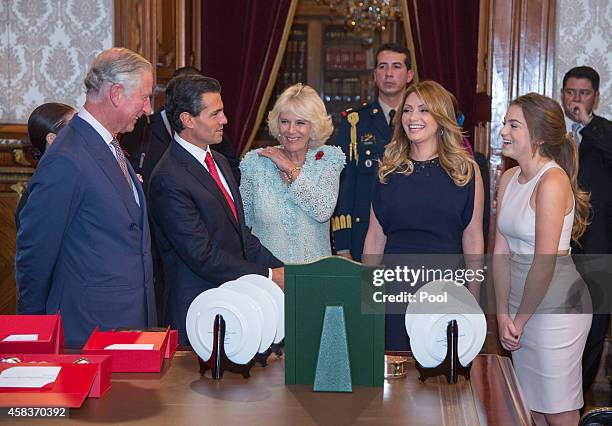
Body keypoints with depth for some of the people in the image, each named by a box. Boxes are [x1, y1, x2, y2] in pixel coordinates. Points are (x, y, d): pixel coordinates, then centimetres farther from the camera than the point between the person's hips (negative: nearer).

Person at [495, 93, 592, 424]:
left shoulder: (552, 181, -18)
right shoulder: (509, 178, 7)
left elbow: (544, 263, -19)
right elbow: (501, 251, 5)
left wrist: (520, 319, -9)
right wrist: (503, 315, -1)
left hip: (555, 308, -8)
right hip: (520, 304, 8)